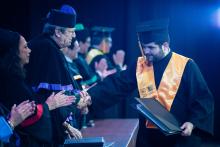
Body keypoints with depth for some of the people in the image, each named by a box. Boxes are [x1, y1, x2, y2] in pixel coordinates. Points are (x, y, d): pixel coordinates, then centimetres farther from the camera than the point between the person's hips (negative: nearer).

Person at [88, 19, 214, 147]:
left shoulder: (185, 66, -8)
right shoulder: (140, 65, 3)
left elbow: (204, 99, -7)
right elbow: (116, 85, -3)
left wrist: (193, 123, -21)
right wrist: (90, 98, -16)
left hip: (179, 136, -3)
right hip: (148, 136, 4)